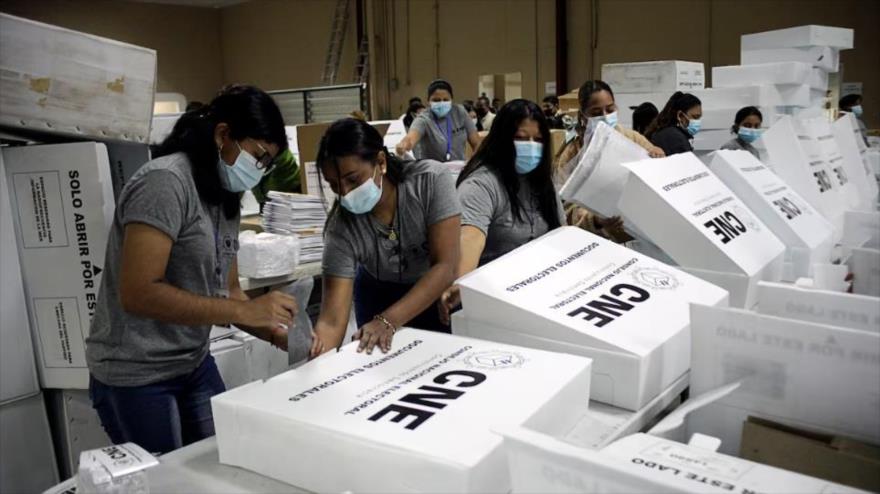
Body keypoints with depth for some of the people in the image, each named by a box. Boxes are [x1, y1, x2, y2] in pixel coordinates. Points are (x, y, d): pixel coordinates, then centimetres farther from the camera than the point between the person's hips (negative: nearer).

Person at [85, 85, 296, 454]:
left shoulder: (225, 198, 6)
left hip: (195, 364, 8)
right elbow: (137, 293, -27)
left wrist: (277, 334, -6)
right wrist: (246, 311, -27)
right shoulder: (165, 182, -20)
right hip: (136, 376, -7)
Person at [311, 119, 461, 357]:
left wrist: (388, 321, -43)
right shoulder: (342, 227, -28)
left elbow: (445, 266, -33)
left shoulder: (432, 179, -30)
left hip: (441, 291, 0)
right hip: (380, 293, 1)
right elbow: (332, 320, -31)